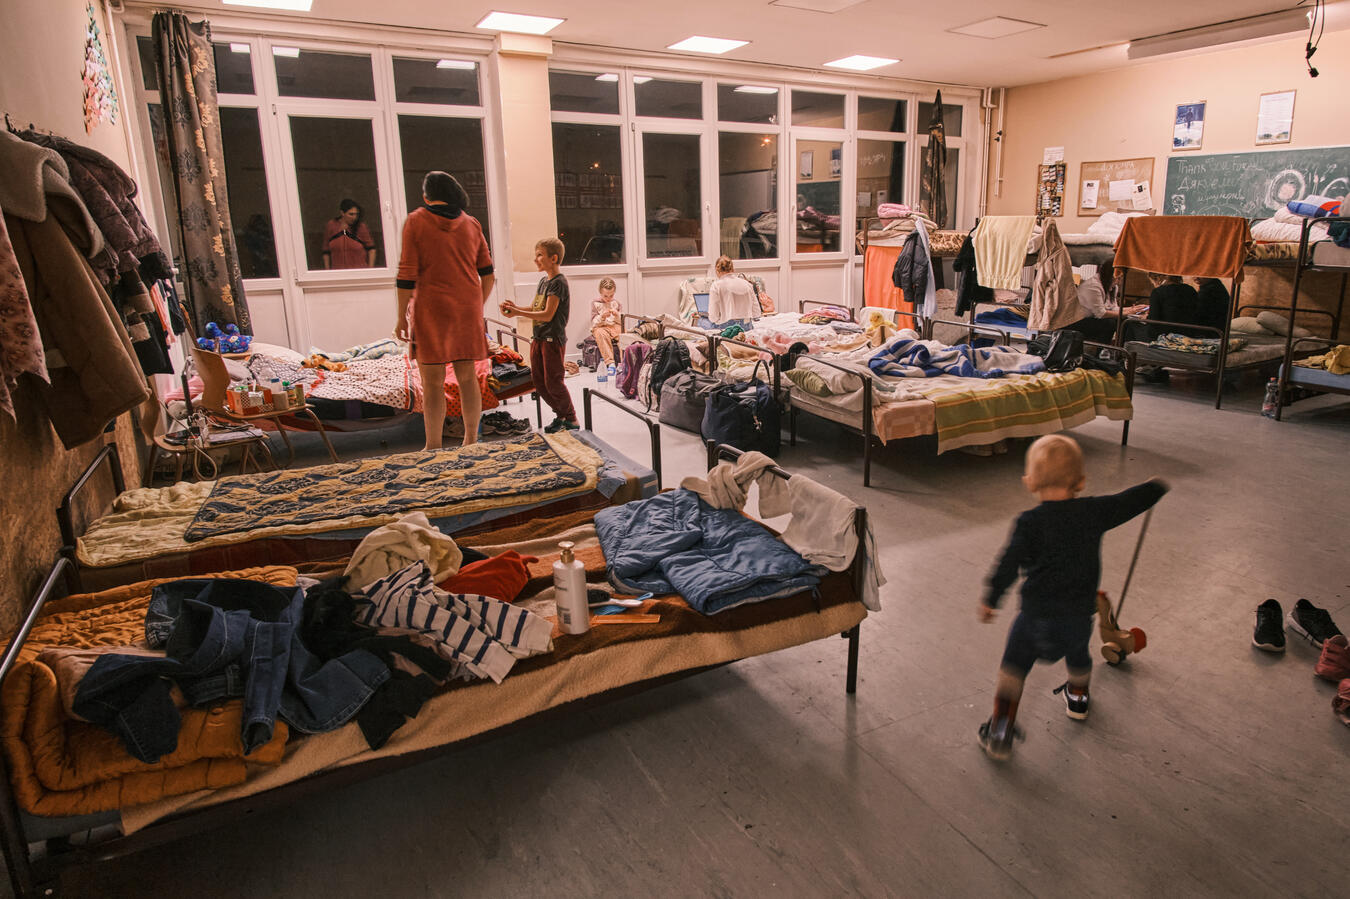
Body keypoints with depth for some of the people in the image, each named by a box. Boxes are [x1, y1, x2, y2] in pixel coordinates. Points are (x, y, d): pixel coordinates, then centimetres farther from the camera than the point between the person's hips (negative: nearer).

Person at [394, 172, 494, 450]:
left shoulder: (416, 222, -3)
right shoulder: (471, 224, 8)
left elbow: (407, 275, -7)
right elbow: (488, 273, 10)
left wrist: (402, 318, -3)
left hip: (431, 309, -4)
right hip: (467, 309, 4)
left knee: (432, 382, 1)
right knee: (467, 377, 10)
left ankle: (433, 447, 5)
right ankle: (471, 441, 17)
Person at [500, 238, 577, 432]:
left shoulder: (558, 282, -14)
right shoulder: (543, 281, 14)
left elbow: (547, 315, -20)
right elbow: (534, 309, 17)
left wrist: (517, 312, -20)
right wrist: (514, 308, -1)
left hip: (553, 338, -9)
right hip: (539, 338, 9)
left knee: (553, 382, -4)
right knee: (539, 382, 11)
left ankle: (571, 419, 10)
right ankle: (561, 414, 24)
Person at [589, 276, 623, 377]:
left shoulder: (616, 303, 15)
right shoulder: (595, 303, 7)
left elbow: (622, 321, 13)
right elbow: (594, 322, 1)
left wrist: (617, 315, -9)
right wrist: (602, 317, -20)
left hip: (616, 326, 2)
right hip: (600, 327, -2)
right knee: (601, 334, -40)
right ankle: (610, 363, -46)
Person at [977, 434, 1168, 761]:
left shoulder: (1029, 522, -12)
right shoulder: (1095, 511, -4)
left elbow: (1009, 564, -15)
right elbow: (1132, 500, 11)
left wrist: (990, 600, -6)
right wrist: (1155, 486, 32)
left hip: (1037, 614, -4)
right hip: (1079, 615, 4)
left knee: (1013, 667, 10)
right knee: (1077, 653, 33)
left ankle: (1000, 733, 7)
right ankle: (1078, 699, 59)